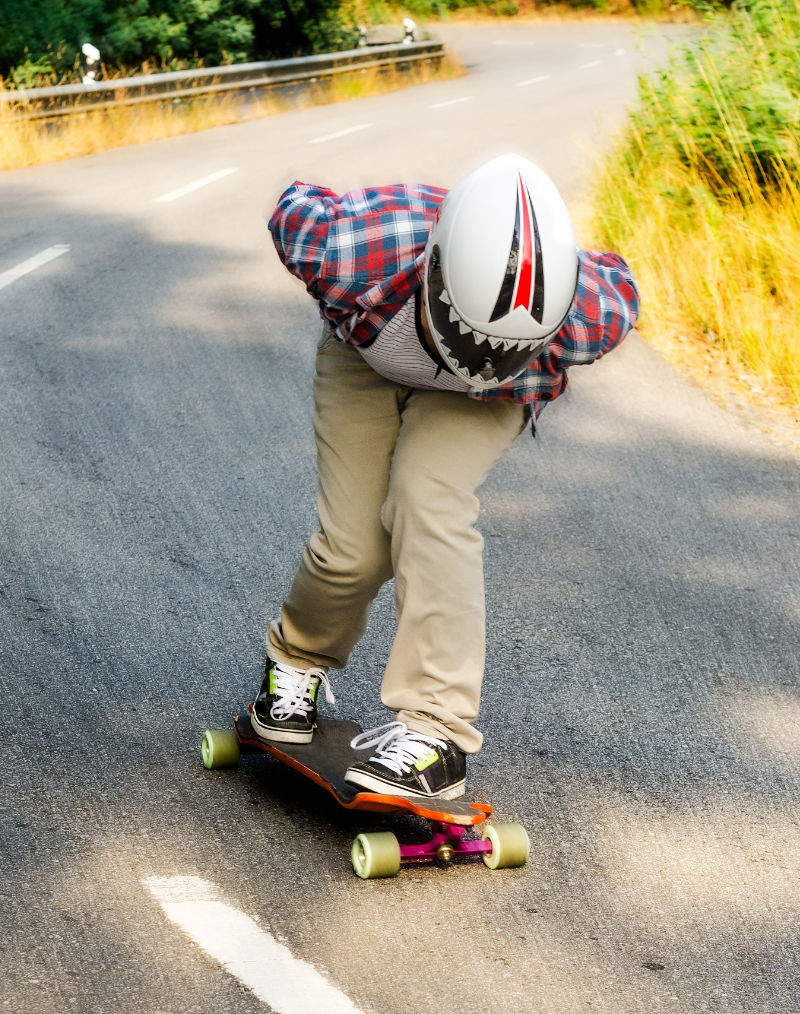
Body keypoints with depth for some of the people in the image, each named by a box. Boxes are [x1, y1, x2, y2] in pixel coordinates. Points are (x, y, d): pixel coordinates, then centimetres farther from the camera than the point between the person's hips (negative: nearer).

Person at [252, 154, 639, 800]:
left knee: (429, 497, -27)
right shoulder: (351, 254, -43)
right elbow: (295, 207, -18)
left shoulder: (592, 316, -40)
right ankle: (301, 657, 25)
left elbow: (618, 283, -12)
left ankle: (437, 730, -22)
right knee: (354, 547, -9)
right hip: (366, 352, 1)